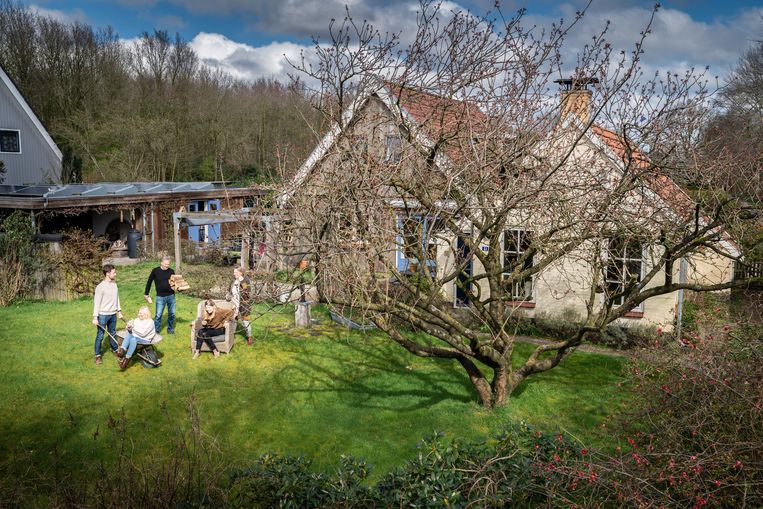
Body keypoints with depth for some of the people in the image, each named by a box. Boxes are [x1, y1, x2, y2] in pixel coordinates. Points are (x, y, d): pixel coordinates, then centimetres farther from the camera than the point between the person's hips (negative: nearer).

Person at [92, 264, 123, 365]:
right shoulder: (100, 287, -17)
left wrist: (119, 311, 15)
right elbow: (97, 302, -15)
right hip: (103, 315, -6)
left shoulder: (114, 284, 3)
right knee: (100, 336, 5)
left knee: (113, 333, 20)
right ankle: (98, 355, 15)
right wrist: (95, 317, -15)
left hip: (113, 314, 6)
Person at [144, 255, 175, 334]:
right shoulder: (155, 271, -4)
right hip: (160, 297, -2)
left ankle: (170, 329, 26)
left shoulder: (171, 271, 2)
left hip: (171, 296, 3)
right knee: (158, 315, -1)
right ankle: (156, 331, 11)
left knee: (172, 314, 11)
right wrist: (146, 294, 6)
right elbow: (149, 282, 5)